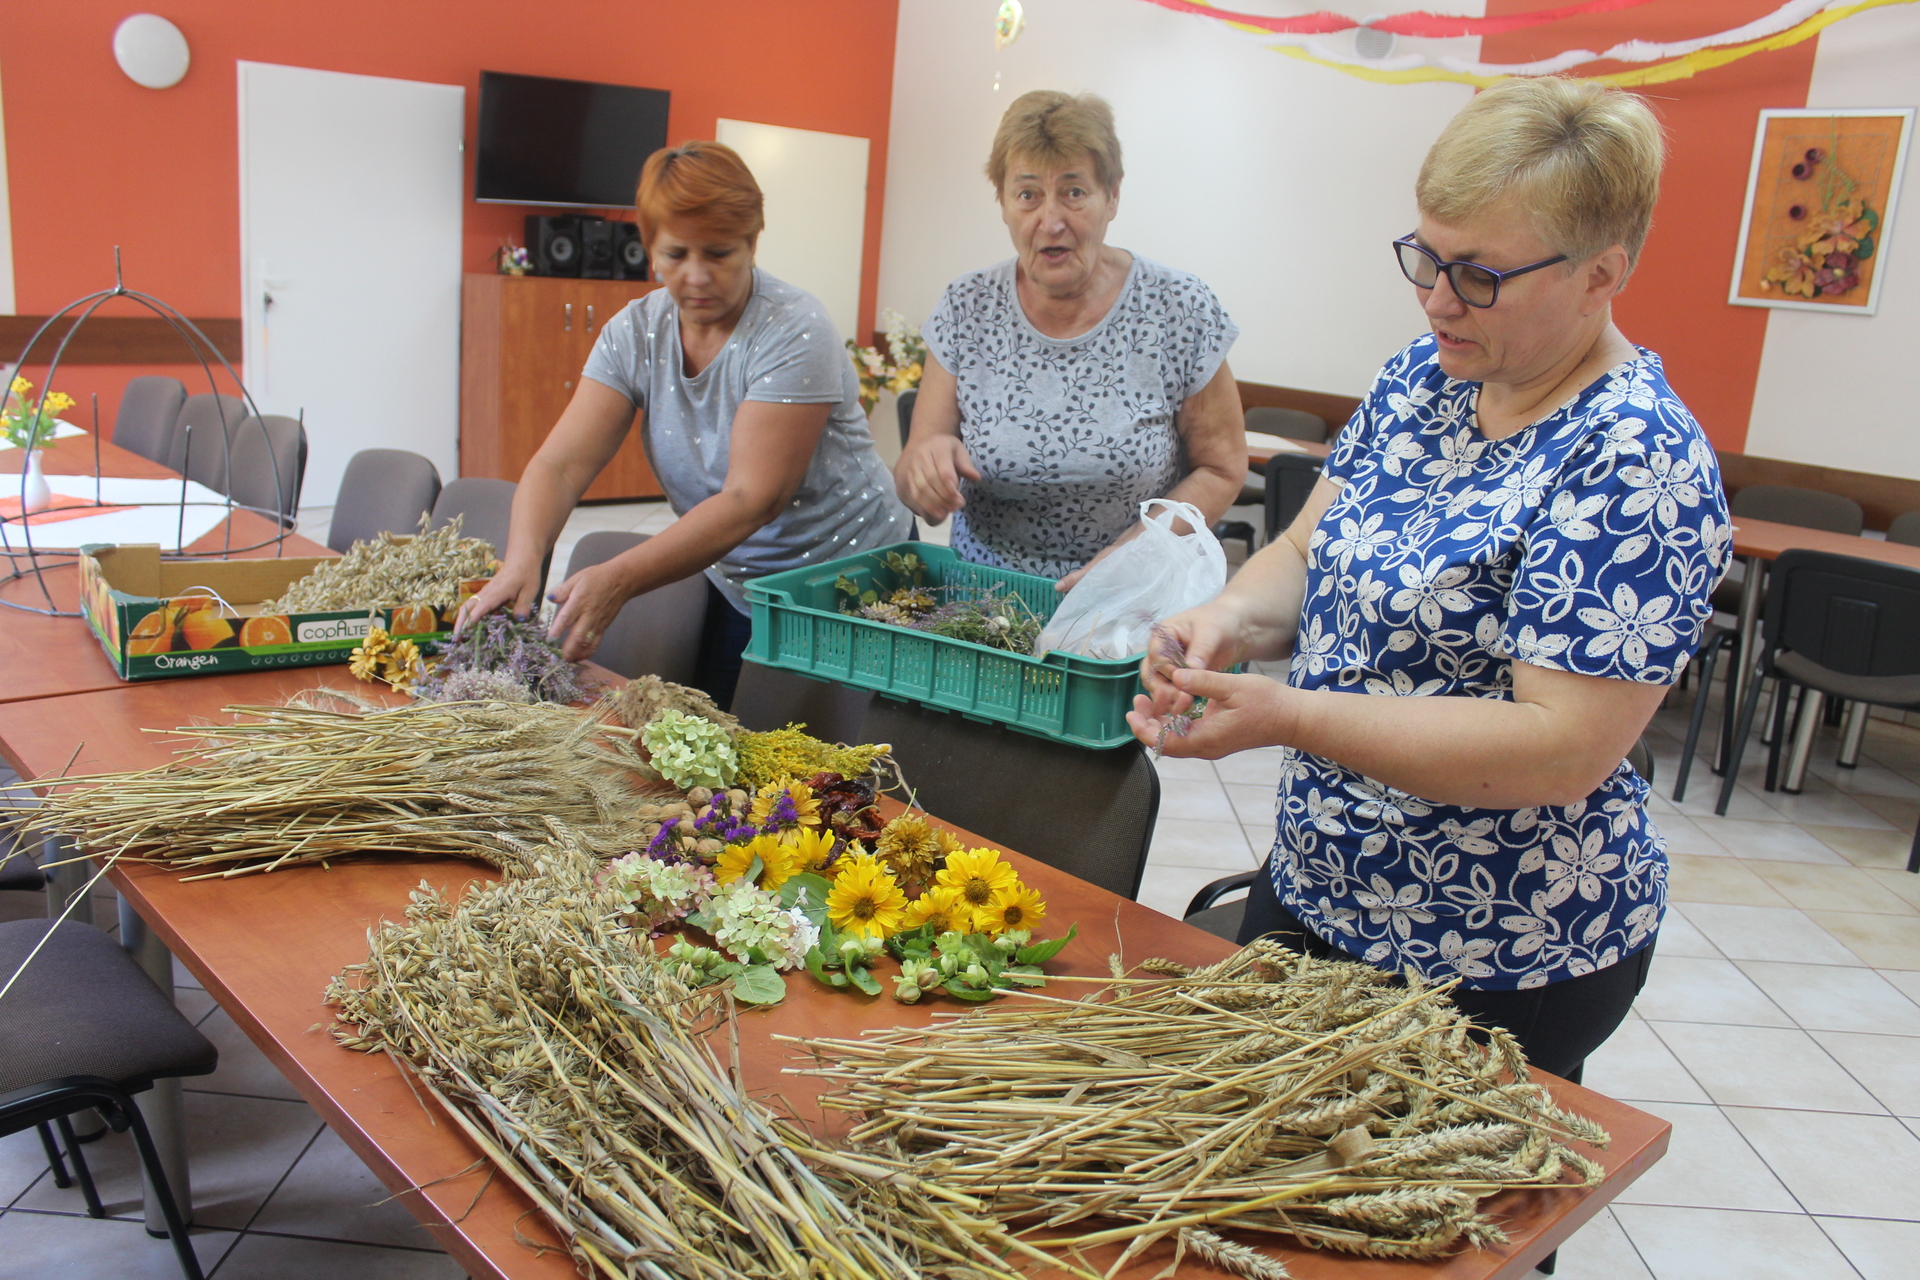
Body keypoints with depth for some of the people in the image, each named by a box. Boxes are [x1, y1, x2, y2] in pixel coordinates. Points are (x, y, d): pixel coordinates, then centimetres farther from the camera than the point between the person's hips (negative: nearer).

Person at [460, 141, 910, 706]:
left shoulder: (793, 332, -21)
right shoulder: (634, 334, -4)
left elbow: (752, 500, -28)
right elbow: (560, 464, -12)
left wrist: (620, 578, -37)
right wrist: (522, 560, -32)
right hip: (736, 591, 5)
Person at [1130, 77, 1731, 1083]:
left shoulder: (1636, 462, -23)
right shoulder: (1425, 375, 1)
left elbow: (1565, 748, -28)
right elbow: (1311, 554, 5)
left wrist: (1289, 716, -33)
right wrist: (1234, 617, -17)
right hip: (1311, 889, 8)